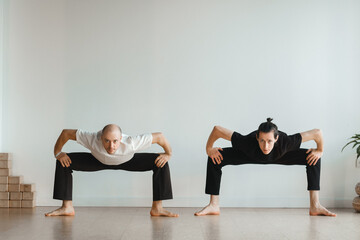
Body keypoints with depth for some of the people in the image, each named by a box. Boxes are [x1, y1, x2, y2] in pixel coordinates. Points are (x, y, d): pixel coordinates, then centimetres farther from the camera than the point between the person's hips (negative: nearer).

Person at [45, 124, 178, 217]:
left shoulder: (131, 143, -45)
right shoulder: (92, 140, -43)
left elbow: (159, 136, -33)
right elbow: (66, 132, -27)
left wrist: (168, 154, -20)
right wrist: (58, 153, -21)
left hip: (128, 160, -1)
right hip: (99, 160, 1)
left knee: (161, 163, -22)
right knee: (63, 162, -18)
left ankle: (157, 207, -12)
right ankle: (67, 207, -8)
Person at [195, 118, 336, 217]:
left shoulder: (285, 142, -46)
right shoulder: (248, 143, -46)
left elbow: (317, 132, -37)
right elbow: (217, 129, -38)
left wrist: (319, 151, -22)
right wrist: (209, 149, -25)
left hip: (279, 156, 1)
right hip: (250, 155, 0)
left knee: (313, 158, -17)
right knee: (214, 159, -19)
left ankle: (315, 206, -11)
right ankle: (214, 205, -9)